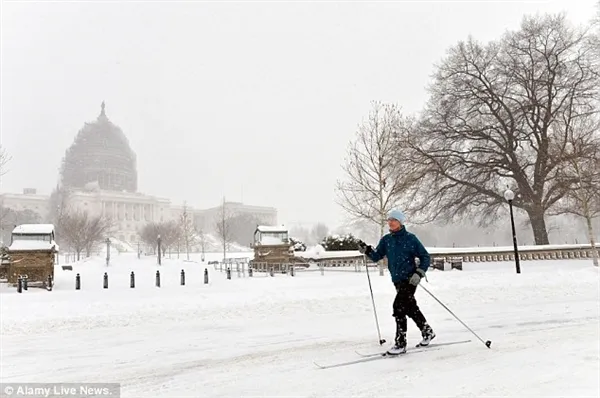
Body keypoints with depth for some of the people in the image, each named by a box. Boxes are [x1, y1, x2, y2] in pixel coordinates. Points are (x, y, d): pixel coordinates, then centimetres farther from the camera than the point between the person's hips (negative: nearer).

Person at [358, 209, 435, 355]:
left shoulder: (410, 238, -8)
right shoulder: (386, 239, 6)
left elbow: (425, 257, -3)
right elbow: (377, 256, 4)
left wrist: (419, 273, -14)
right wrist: (367, 250, -14)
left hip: (410, 279, -6)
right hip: (397, 280, 6)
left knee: (399, 306, -15)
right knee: (411, 308, 18)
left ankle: (400, 343, -7)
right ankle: (428, 332, 39)